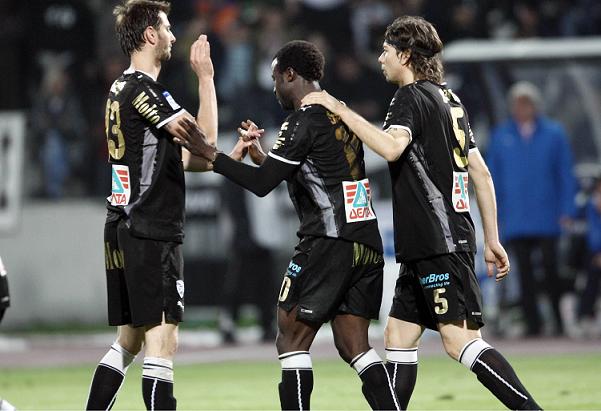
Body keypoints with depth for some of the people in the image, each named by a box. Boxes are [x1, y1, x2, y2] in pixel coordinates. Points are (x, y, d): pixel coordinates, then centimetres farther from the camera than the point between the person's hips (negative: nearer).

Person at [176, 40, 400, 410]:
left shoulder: (303, 122, -9)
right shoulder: (343, 116, 17)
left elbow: (262, 184, -14)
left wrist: (211, 154, -5)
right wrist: (258, 150, 30)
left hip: (328, 242, -8)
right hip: (367, 242, 8)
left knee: (292, 339, 0)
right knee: (354, 345, 8)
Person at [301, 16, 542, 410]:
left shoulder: (412, 97, -8)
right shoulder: (450, 99, 20)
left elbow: (391, 146, -28)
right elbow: (481, 174, 20)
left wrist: (339, 108, -22)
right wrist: (492, 240, 22)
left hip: (438, 241, -10)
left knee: (459, 339, -14)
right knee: (398, 335, 10)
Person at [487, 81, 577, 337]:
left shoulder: (554, 134, 4)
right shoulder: (501, 136, 8)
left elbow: (566, 174, 5)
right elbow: (493, 178, 11)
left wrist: (566, 211, -2)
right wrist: (495, 216, 7)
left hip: (547, 219, -2)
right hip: (515, 220, 2)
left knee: (551, 269, -4)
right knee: (525, 274, 1)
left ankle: (560, 322, 7)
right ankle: (532, 323, 3)